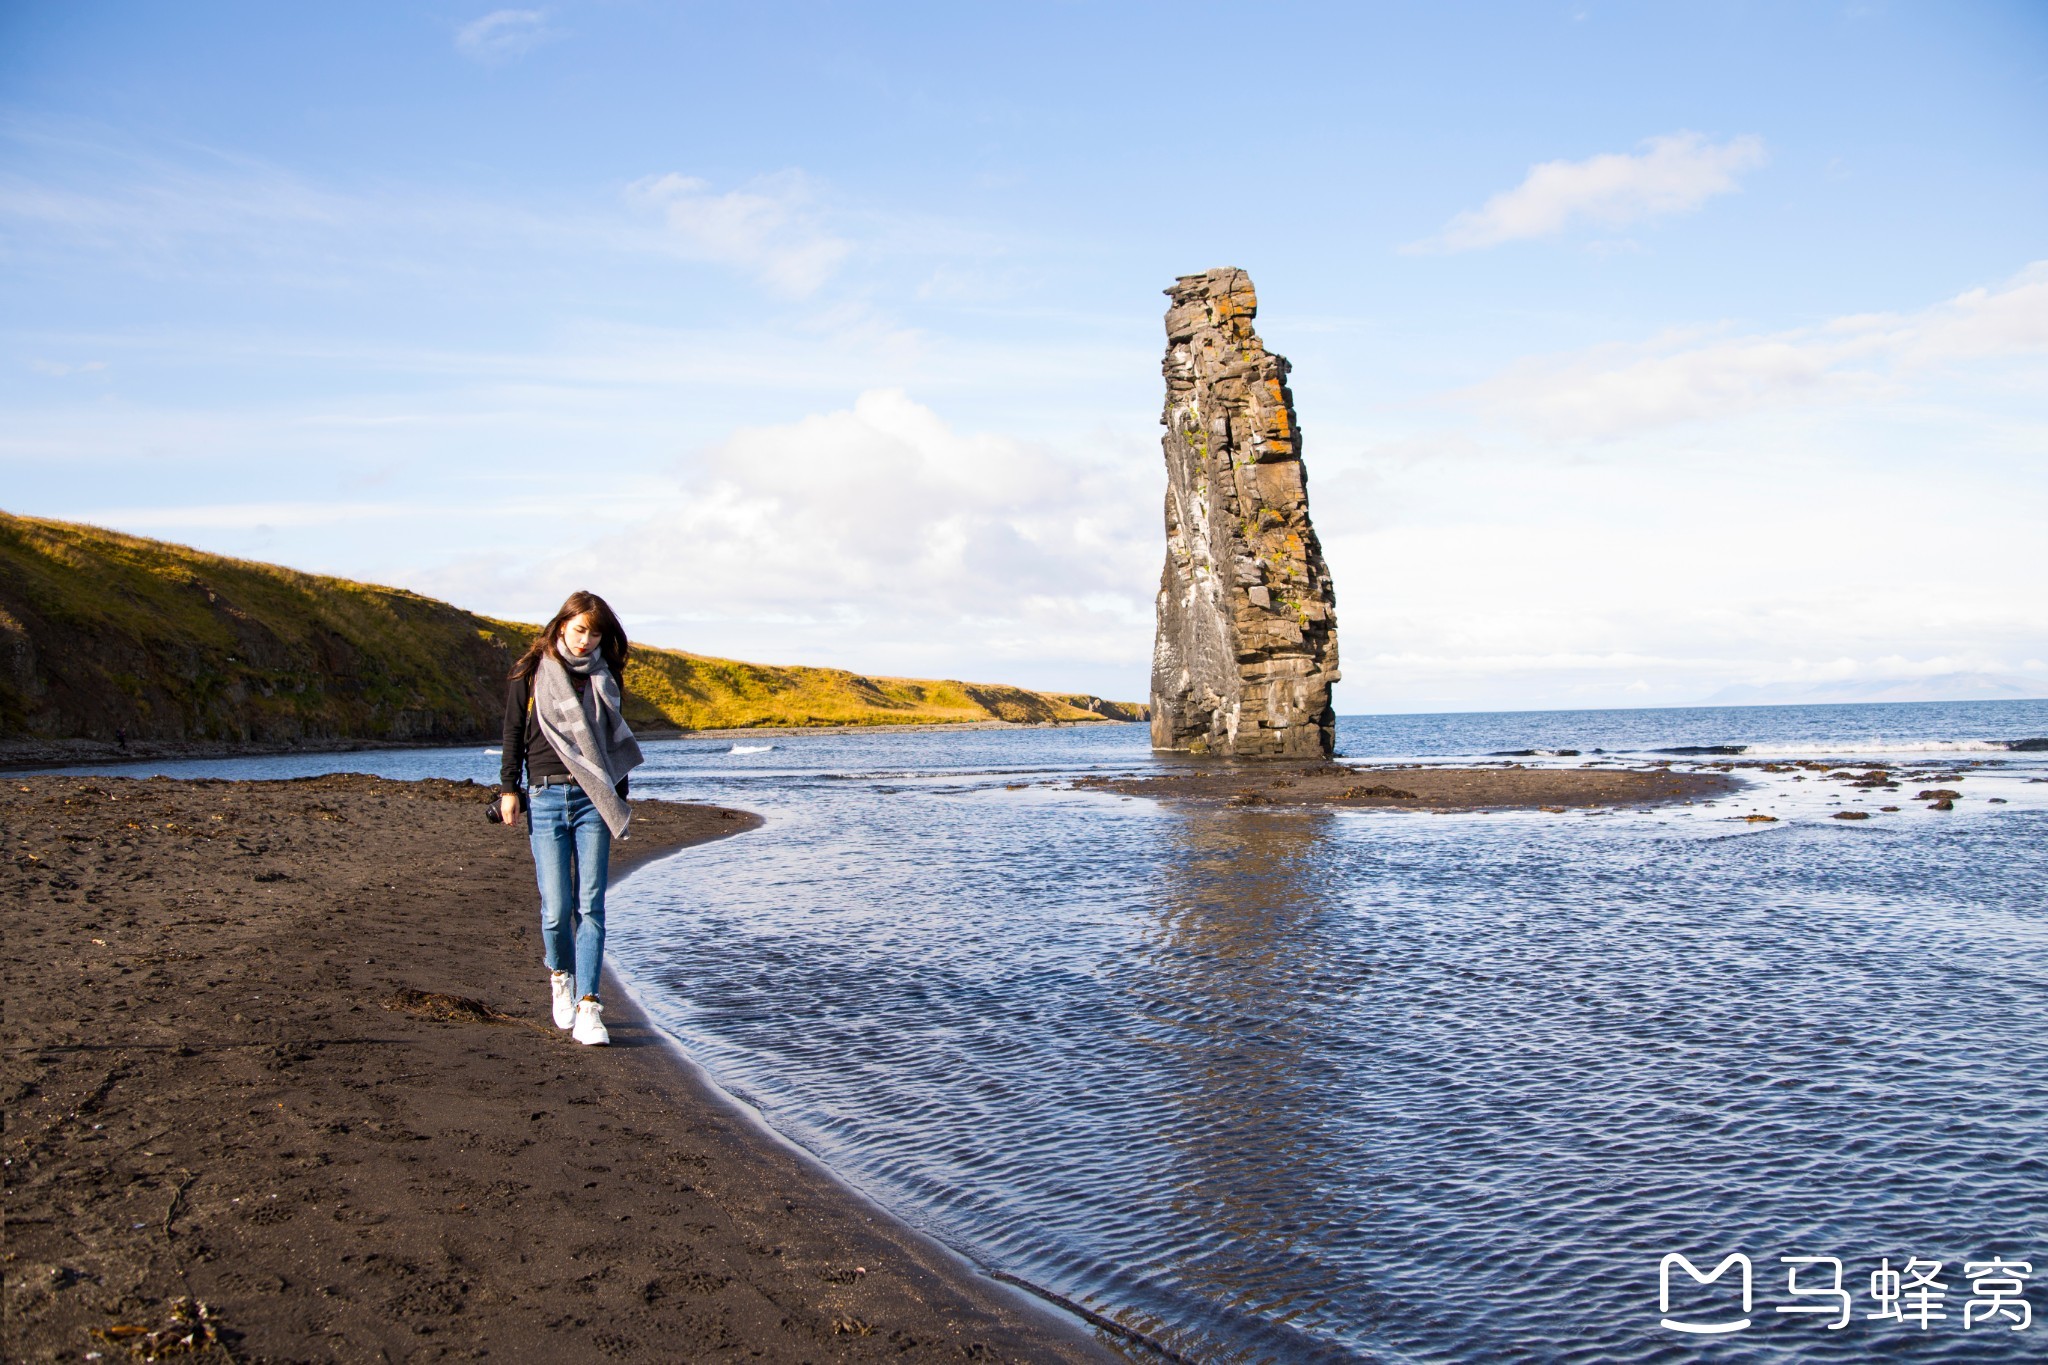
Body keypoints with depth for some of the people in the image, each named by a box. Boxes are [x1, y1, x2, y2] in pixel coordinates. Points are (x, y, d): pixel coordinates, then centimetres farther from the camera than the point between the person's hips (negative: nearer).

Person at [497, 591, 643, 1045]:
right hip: (545, 798, -1)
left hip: (592, 799, 1)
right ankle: (561, 975, 27)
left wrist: (619, 801, 16)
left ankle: (588, 1007, -7)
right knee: (556, 907, -4)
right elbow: (513, 733, 8)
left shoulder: (603, 677, 11)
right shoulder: (531, 673, 5)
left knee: (590, 905, -7)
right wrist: (508, 789, 1)